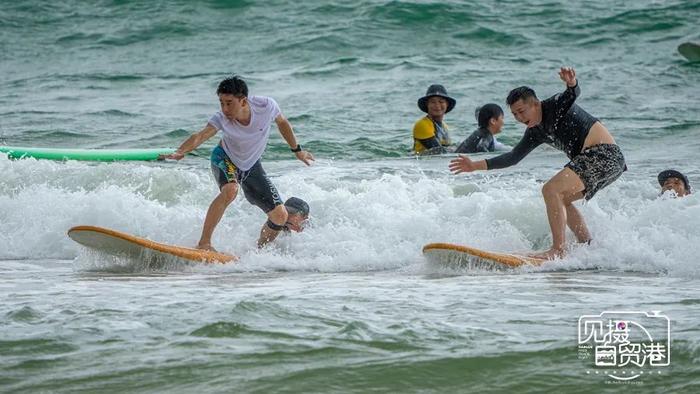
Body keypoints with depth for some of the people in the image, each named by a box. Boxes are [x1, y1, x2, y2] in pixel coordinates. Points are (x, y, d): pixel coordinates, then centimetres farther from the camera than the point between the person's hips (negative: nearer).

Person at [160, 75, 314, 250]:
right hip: (225, 159, -3)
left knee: (280, 216, -3)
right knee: (230, 190, -37)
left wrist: (297, 150, 8)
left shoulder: (266, 106, -27)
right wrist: (180, 152, -68)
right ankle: (204, 243, -31)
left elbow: (282, 123, -6)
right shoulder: (221, 119, -32)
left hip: (251, 166, 3)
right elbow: (200, 136, -48)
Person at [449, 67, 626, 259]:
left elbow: (573, 93, -28)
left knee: (551, 190, -18)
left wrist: (572, 83, -52)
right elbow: (513, 157, 22)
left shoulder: (556, 105, -7)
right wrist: (475, 166, 18)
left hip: (604, 153, -10)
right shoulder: (536, 133, 17)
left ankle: (558, 252, -23)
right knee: (559, 200, 21)